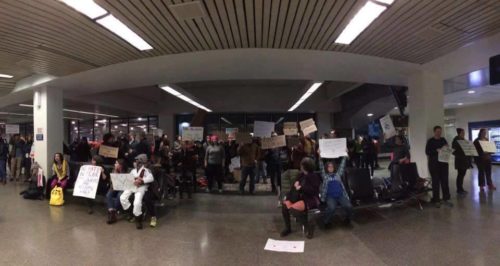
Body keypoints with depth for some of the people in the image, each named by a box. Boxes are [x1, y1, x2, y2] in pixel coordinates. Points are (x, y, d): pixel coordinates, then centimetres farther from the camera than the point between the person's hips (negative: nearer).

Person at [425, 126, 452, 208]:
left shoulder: (443, 140, 11)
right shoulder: (430, 141, -2)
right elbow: (427, 152, -8)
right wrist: (436, 150, -21)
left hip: (443, 163, 4)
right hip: (434, 163, -4)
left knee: (445, 180, 5)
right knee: (436, 181, 0)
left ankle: (445, 199, 15)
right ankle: (436, 200, 6)